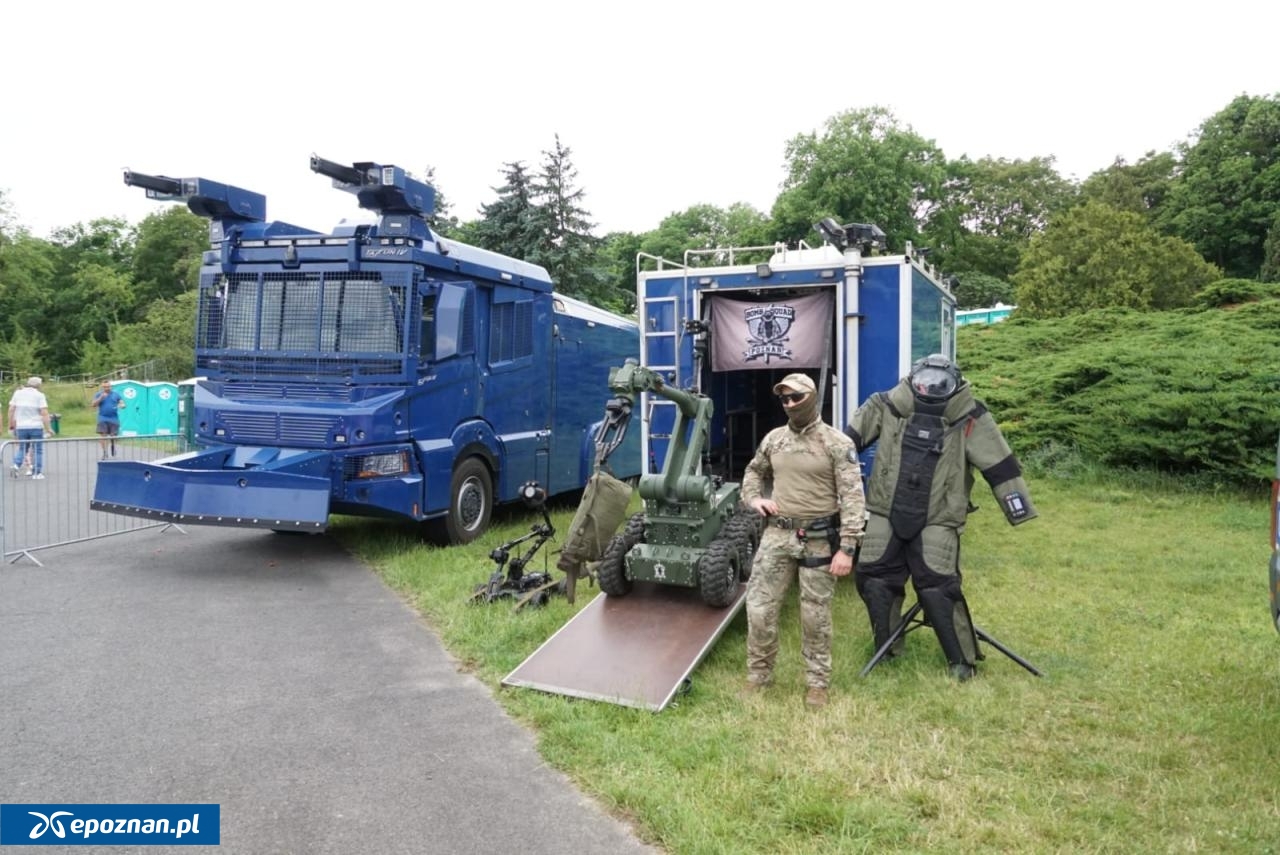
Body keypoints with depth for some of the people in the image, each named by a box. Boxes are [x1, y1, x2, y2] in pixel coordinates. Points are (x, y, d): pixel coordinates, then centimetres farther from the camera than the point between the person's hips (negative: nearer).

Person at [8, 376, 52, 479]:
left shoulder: (17, 393, 7)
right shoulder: (39, 395, -4)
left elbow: (11, 410, 5)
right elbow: (44, 413, -11)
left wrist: (11, 426, 12)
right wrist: (47, 429, -9)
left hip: (21, 427, 4)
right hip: (36, 427, -3)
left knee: (22, 449, 19)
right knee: (37, 450, 5)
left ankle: (17, 465, -2)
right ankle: (37, 473, 3)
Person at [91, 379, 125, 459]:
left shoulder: (116, 394, 8)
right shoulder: (98, 394, 6)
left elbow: (122, 404, 9)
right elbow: (93, 404, -2)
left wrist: (121, 405, -16)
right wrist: (101, 398, -15)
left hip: (113, 419, 1)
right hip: (103, 419, -1)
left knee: (113, 435, 3)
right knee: (103, 435, -11)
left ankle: (113, 446, 35)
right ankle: (104, 452, -4)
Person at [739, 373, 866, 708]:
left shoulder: (837, 443, -9)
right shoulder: (773, 439, 6)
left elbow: (852, 497, -12)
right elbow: (753, 472, 25)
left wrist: (847, 548, -18)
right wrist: (754, 499, 4)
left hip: (819, 539, -4)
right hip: (777, 535, 4)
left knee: (815, 616, 7)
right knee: (759, 609, 3)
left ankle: (818, 683, 24)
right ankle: (757, 676, 22)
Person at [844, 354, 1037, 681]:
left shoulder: (970, 418, -6)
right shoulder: (888, 407, -2)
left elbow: (999, 465, -3)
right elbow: (848, 440, 7)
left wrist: (1018, 508, -2)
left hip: (937, 520, -3)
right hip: (886, 513, 3)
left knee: (938, 588, -9)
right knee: (873, 578, 4)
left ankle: (962, 659, 10)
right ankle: (887, 651, 23)